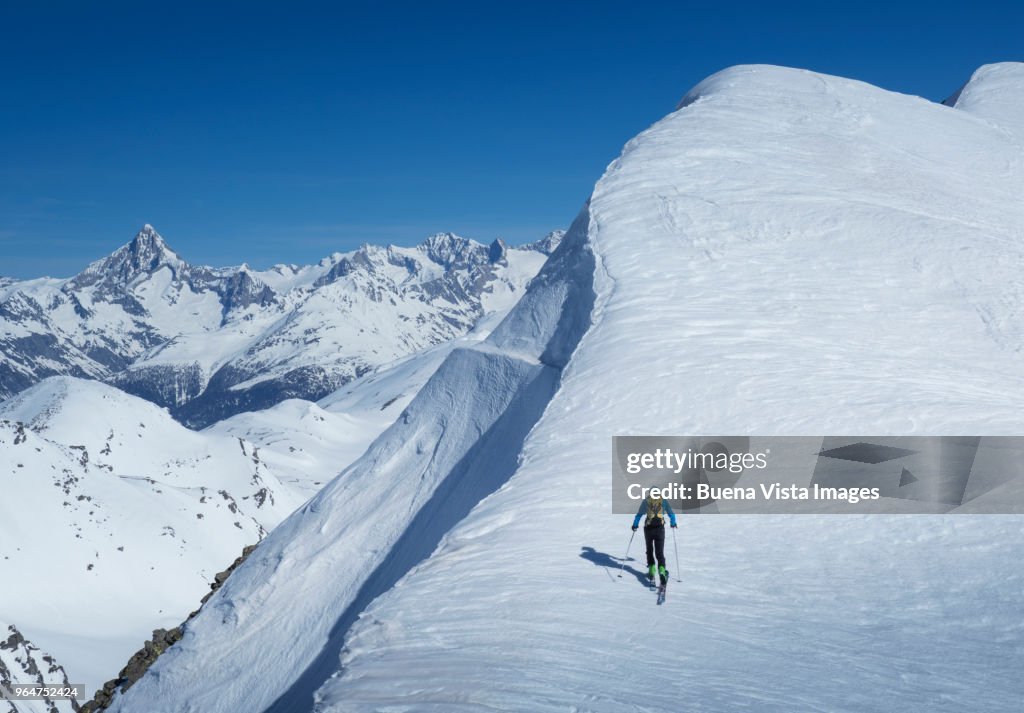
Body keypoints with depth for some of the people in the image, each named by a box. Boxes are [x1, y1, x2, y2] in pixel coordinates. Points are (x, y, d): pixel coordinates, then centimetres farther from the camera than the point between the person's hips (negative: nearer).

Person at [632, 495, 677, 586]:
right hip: (660, 528, 0)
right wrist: (673, 523, 30)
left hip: (648, 529, 0)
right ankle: (662, 570, -22)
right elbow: (671, 514, 13)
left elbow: (639, 514, 3)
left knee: (649, 550, 19)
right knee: (660, 552, 0)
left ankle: (651, 571, 14)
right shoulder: (664, 501, 6)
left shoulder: (646, 501, 4)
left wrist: (635, 525, 15)